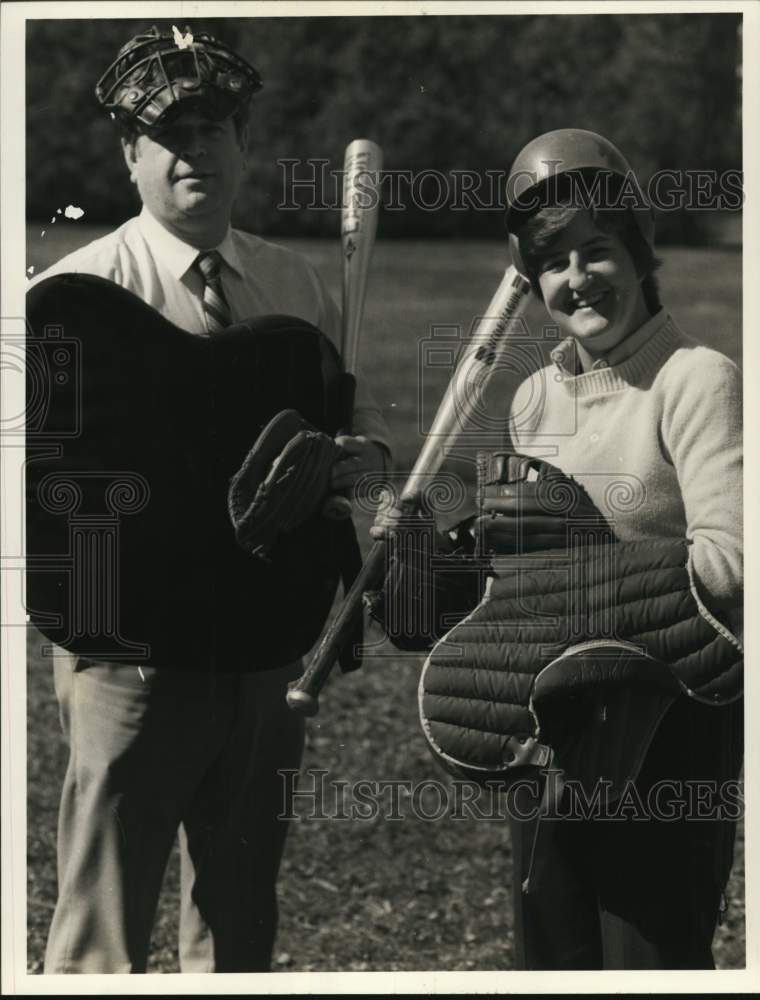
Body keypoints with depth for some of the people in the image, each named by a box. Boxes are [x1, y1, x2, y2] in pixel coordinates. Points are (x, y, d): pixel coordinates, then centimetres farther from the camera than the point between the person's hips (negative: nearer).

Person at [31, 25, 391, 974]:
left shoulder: (295, 286, 11)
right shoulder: (83, 289, -7)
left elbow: (360, 419, 20)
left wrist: (352, 455, -3)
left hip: (263, 635, 6)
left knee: (239, 912, 16)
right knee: (104, 928, -5)